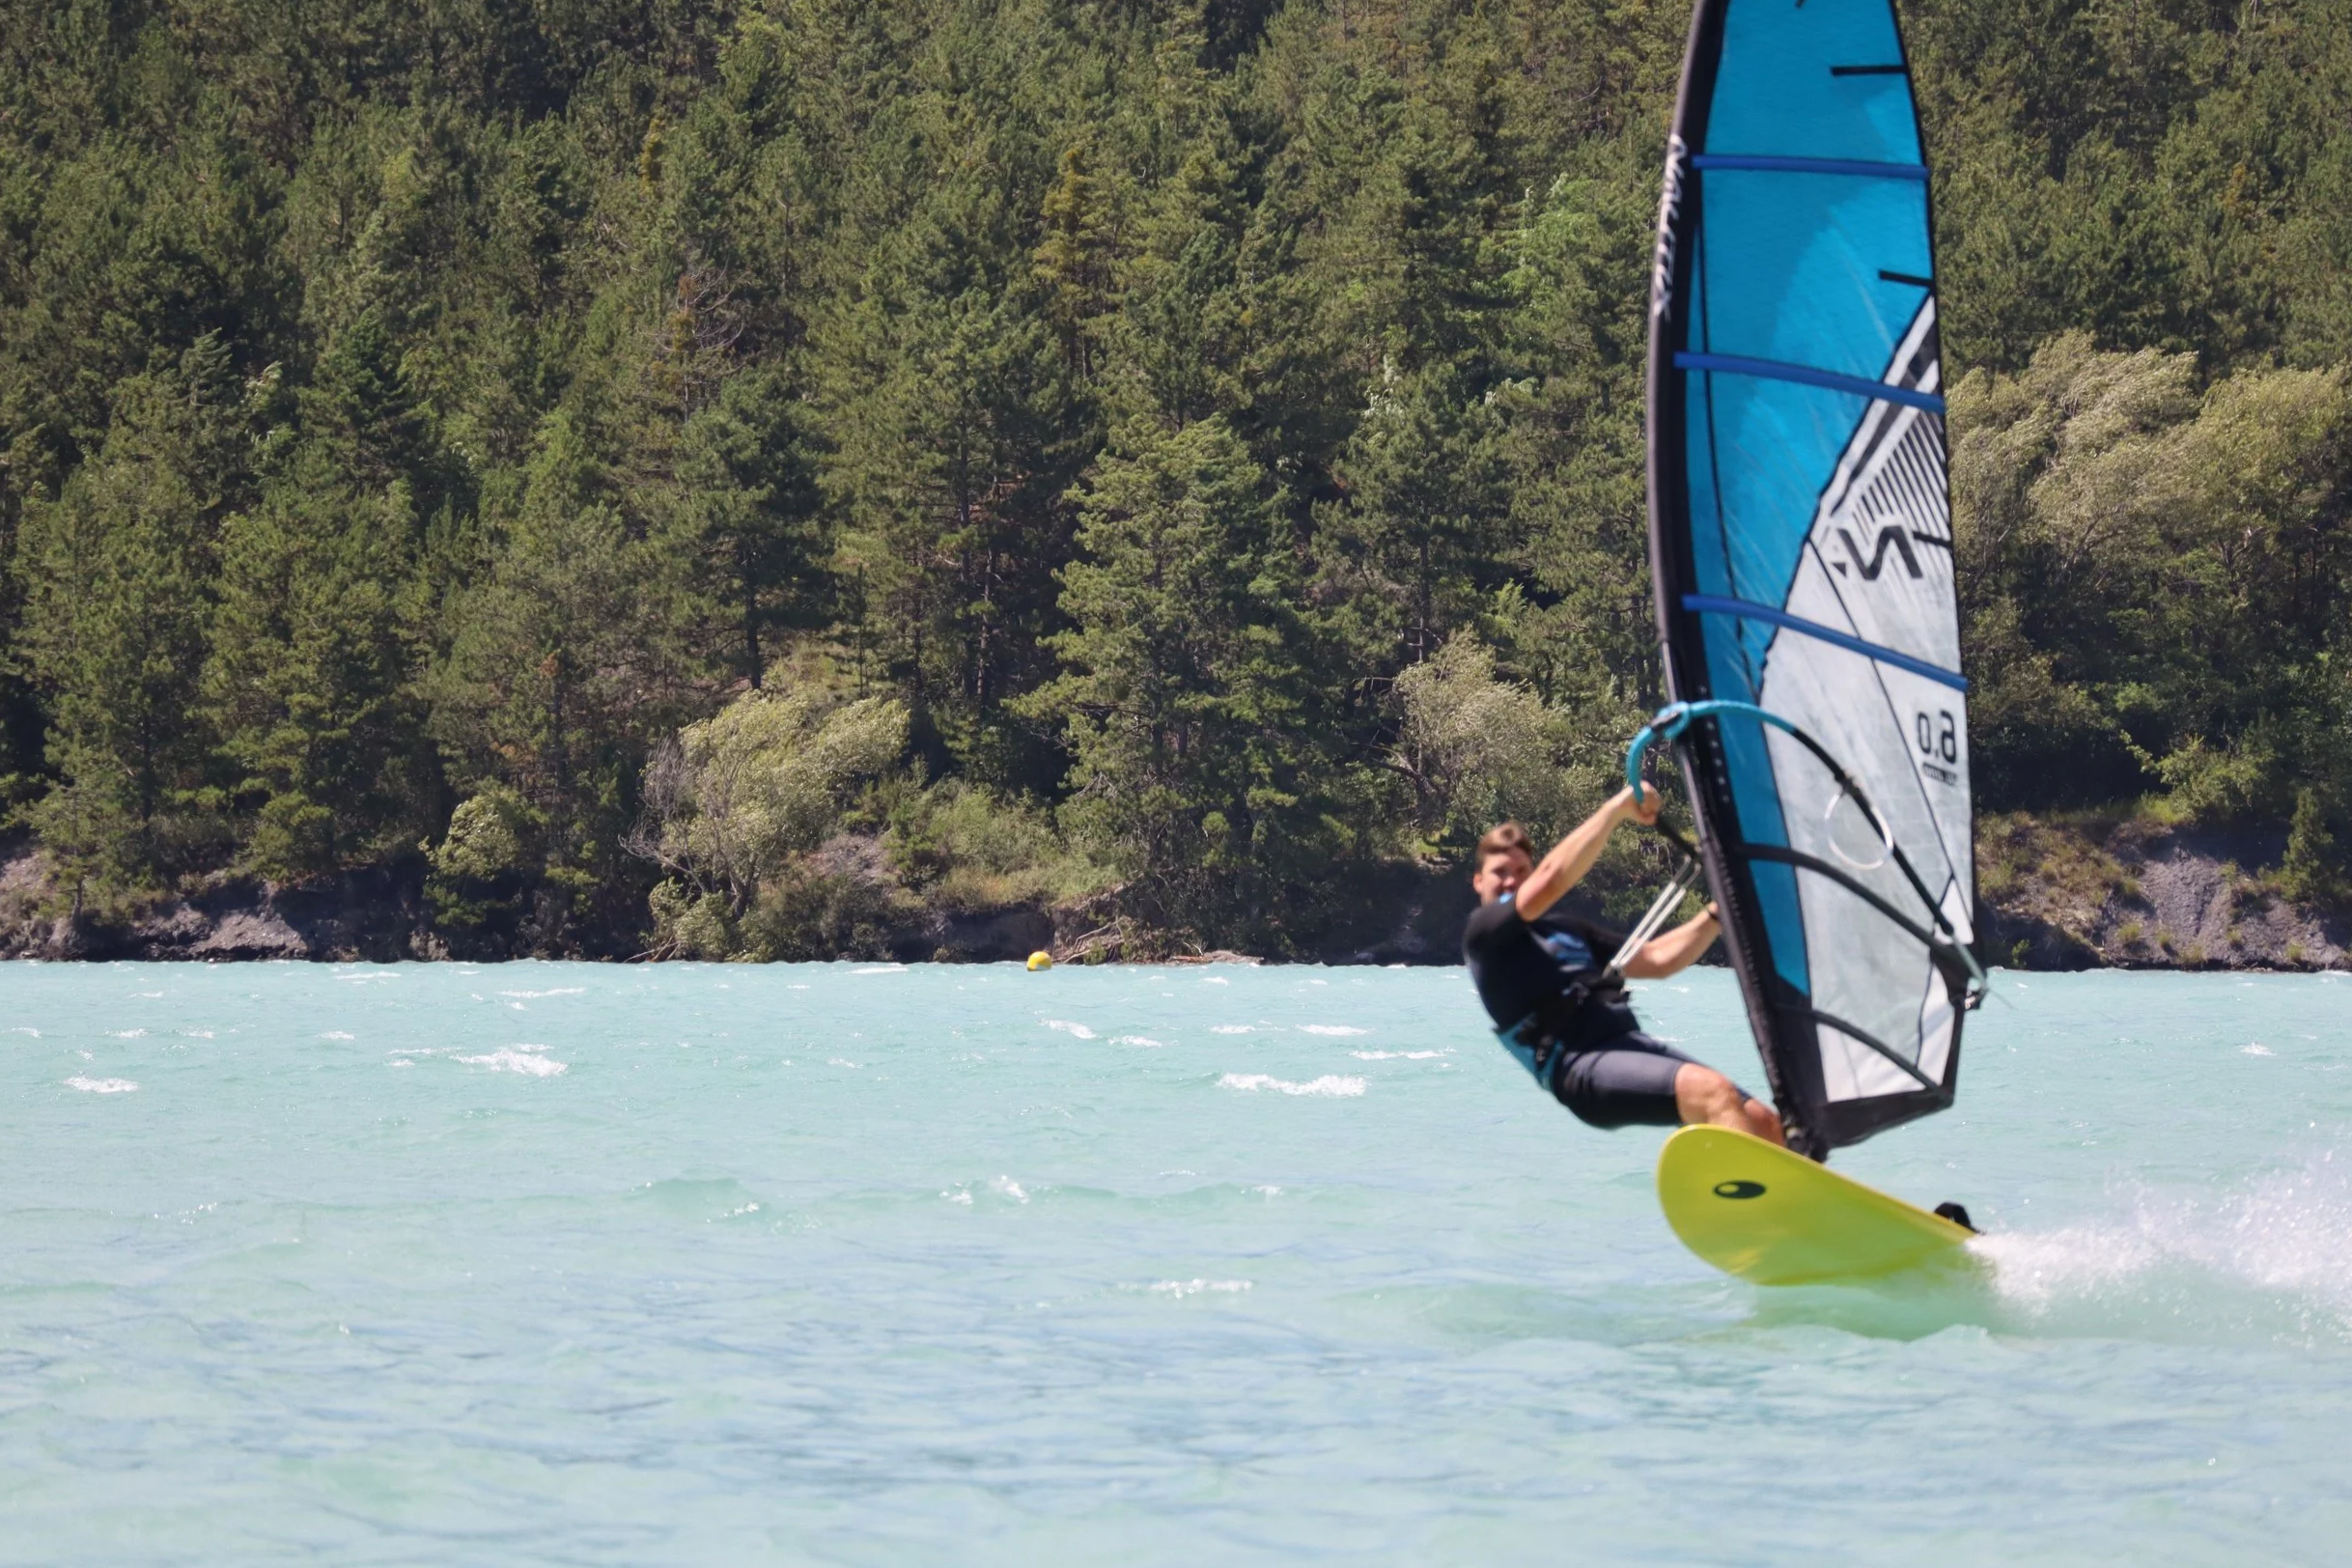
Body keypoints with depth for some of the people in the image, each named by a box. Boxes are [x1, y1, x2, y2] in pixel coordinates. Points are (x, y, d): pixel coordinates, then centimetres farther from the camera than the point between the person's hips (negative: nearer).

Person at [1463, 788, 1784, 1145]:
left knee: (1762, 1122, -10)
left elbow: (1657, 960, 32)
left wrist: (1718, 911, 19)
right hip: (1578, 1063, -8)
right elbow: (1551, 879, -10)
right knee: (1714, 1092, -32)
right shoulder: (1484, 931, 7)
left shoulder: (1566, 927, 31)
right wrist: (1618, 808, -8)